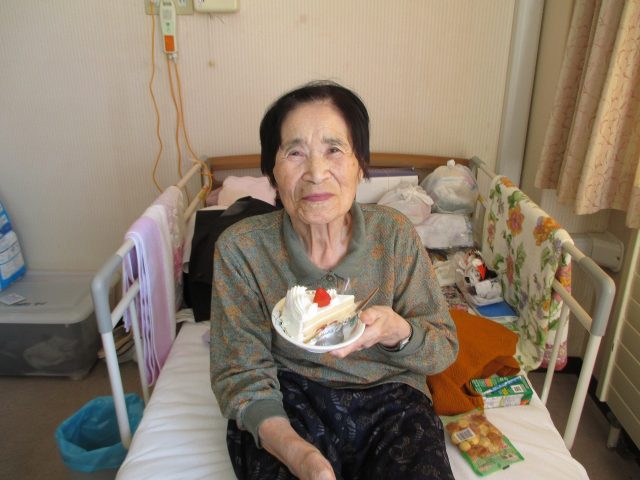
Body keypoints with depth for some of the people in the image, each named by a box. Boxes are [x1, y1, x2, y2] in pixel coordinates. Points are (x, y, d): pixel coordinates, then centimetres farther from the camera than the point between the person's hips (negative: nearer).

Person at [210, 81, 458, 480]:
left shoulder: (395, 234, -7)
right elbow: (240, 370, -9)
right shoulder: (241, 248, -11)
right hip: (288, 398, -1)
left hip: (388, 391, 3)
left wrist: (398, 331, -24)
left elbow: (444, 348, 0)